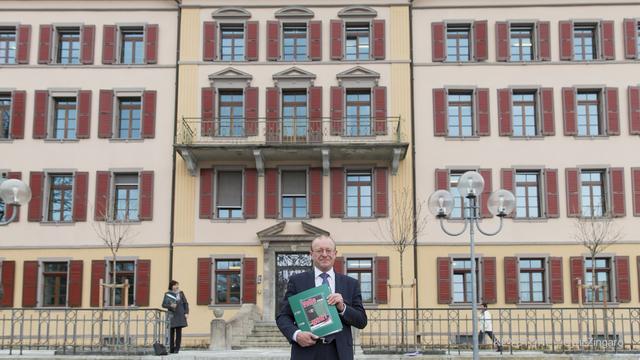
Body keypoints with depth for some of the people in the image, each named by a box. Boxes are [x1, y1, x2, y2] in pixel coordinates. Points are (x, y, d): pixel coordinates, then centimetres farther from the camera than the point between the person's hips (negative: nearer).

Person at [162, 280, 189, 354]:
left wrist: (186, 313, -1)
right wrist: (170, 306, -14)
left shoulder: (181, 293, 6)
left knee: (178, 332, -2)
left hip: (179, 315, 0)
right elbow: (163, 304, 4)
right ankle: (171, 349, 7)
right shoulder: (167, 294, 6)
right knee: (171, 332, 1)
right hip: (171, 315, 0)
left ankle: (177, 349, 1)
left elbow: (186, 303, 8)